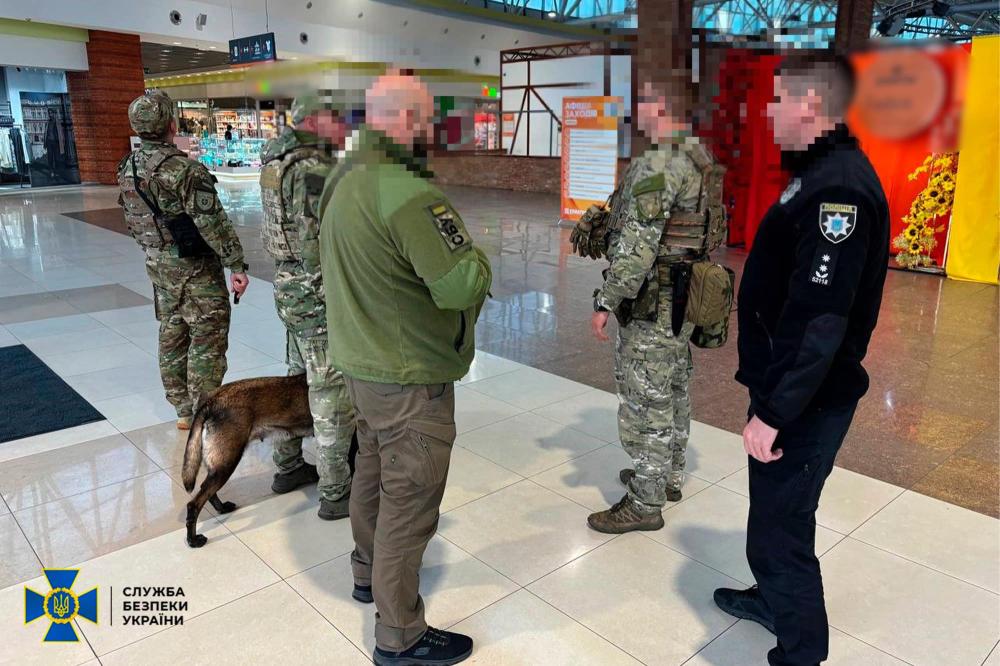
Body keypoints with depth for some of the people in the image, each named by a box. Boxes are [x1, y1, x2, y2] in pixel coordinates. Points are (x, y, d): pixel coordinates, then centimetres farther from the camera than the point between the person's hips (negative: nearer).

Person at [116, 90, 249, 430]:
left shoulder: (127, 169, 5)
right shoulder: (184, 169, -20)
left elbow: (132, 222, 14)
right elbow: (213, 223, -22)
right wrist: (236, 265, -17)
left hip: (158, 265, 8)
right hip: (195, 268, -8)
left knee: (172, 337, 16)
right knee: (207, 341, 0)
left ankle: (183, 411, 26)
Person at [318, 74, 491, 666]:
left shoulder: (343, 179, 5)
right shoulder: (408, 195, -26)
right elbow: (464, 287, -30)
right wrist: (475, 255, -8)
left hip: (363, 360, 10)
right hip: (410, 377, -10)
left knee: (374, 469, 25)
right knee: (409, 498, 4)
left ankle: (369, 571, 47)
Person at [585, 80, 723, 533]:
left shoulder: (656, 166, -21)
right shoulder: (699, 161, 9)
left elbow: (636, 246, -26)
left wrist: (606, 302, -19)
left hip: (652, 304, -10)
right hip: (683, 297, 10)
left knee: (644, 401, 0)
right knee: (673, 391, 20)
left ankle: (645, 504, 12)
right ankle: (669, 477, 36)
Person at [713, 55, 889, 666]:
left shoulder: (839, 186, -22)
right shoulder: (821, 173, 11)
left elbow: (821, 318, -27)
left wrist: (775, 411, -24)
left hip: (806, 402, -10)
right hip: (791, 388, 10)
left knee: (781, 525, 3)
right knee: (774, 510, 24)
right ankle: (773, 598, 46)